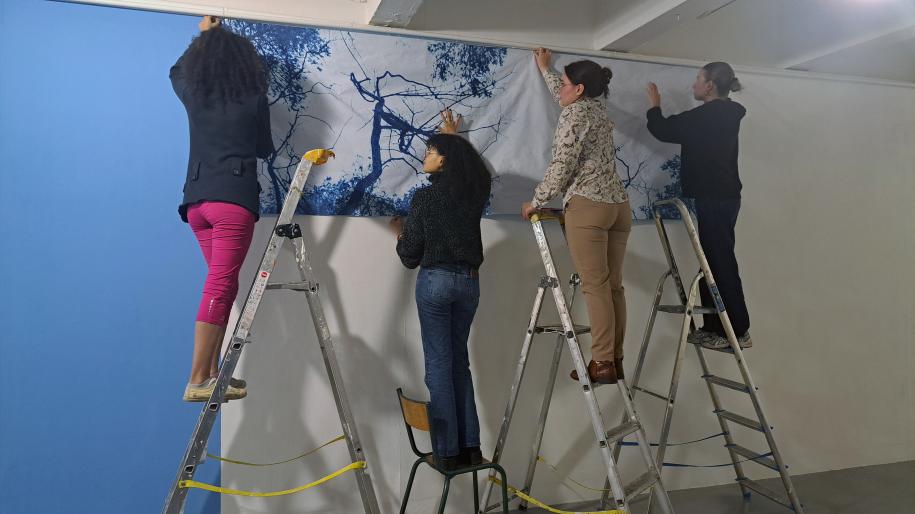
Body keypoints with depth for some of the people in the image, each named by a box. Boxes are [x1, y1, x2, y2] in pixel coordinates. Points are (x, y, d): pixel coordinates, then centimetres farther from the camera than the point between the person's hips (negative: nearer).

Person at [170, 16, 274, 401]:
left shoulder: (192, 94, 13)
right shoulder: (253, 98, 2)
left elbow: (177, 71, 37)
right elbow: (264, 149, 14)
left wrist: (202, 37, 49)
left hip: (196, 200, 6)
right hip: (233, 198, -5)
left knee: (222, 286, 14)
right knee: (219, 288, -8)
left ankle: (212, 372, 13)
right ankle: (197, 381, -10)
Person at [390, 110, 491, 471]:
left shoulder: (426, 197, -10)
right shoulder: (475, 193, 2)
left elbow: (410, 257, -7)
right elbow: (475, 166, 29)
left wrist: (399, 232, 14)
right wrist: (453, 136, 41)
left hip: (435, 281, -5)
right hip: (469, 282, 5)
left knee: (439, 363, 3)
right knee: (459, 360, 16)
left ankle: (448, 451, 8)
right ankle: (470, 446, 17)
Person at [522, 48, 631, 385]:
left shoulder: (574, 114, -4)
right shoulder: (598, 110, 21)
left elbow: (561, 166, -12)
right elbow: (563, 95, 41)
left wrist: (536, 202, -2)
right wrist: (545, 68, 54)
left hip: (587, 206, -8)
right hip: (619, 205, 8)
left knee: (595, 286, -8)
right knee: (613, 285, 6)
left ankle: (602, 363, -6)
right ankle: (616, 360, 10)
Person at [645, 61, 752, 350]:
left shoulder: (707, 116, -16)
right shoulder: (725, 115, 14)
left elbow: (663, 131, -9)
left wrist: (654, 106, 9)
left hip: (714, 199, -10)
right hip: (723, 196, 10)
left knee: (720, 263, -6)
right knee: (716, 262, 13)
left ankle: (737, 331, 0)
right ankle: (716, 327, 20)